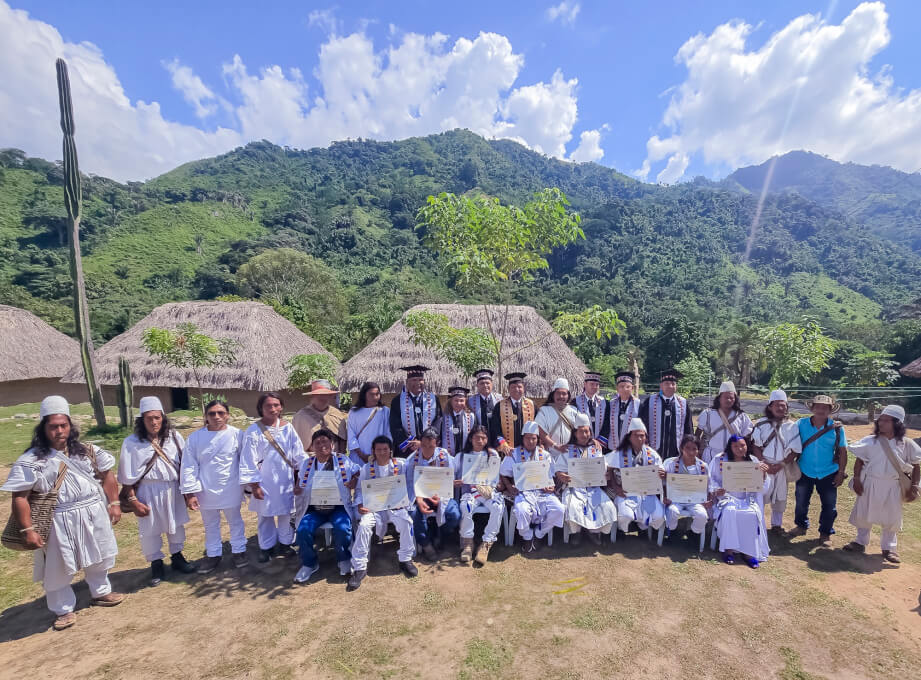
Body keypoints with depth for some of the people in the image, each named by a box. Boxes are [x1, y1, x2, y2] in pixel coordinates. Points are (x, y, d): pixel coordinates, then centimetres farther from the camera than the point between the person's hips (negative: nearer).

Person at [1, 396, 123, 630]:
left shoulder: (86, 451, -1)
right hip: (59, 522, -3)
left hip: (93, 514, 3)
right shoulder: (31, 460, -11)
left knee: (96, 558, 20)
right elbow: (19, 497, -10)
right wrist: (28, 530, -14)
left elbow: (107, 475, 6)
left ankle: (100, 593, 42)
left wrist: (114, 503, 0)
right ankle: (63, 610, 33)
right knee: (59, 569, 10)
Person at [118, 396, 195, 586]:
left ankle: (177, 557, 36)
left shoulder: (174, 437, -4)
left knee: (176, 525, 16)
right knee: (149, 530, 8)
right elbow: (127, 476, -5)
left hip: (173, 489, 2)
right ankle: (156, 564, 30)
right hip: (148, 492, -2)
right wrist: (133, 501, -7)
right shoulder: (131, 442, -9)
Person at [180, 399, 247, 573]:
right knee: (210, 524, 19)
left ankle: (239, 550, 35)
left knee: (235, 521, 16)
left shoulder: (237, 434, -11)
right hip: (206, 490, 2)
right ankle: (213, 554, 38)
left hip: (231, 489, -1)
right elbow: (189, 467, -5)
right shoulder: (195, 437, -8)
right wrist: (190, 493, -7)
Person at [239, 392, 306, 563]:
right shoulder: (253, 431, -10)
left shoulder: (288, 428, -4)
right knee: (265, 515, 12)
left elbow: (298, 455, 0)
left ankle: (284, 543, 32)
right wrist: (254, 485, -8)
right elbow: (249, 460, -8)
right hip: (264, 481, -2)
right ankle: (266, 547, 32)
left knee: (286, 513, 12)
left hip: (285, 480, 2)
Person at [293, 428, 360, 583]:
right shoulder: (306, 463, 10)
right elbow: (300, 482, 23)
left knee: (342, 529, -27)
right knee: (303, 530, -22)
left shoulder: (343, 460, 2)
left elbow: (358, 473, 9)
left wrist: (354, 482, -11)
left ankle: (344, 560, 4)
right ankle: (309, 564, 5)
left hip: (338, 507, -2)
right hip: (314, 509, 2)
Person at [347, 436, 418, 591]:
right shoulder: (367, 468, 7)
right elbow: (359, 489, 7)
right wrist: (360, 505, -11)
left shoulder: (401, 465, 4)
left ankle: (405, 559, -6)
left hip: (396, 505, -1)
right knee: (364, 525, -27)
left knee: (405, 521, -29)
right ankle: (359, 567, -13)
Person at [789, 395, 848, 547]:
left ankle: (825, 533, 26)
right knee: (801, 503, 14)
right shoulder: (801, 424, -7)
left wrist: (841, 473, -3)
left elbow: (843, 452, -1)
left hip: (828, 474, 0)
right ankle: (801, 526, 35)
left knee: (830, 506, 7)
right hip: (805, 472, 1)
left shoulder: (837, 428, -7)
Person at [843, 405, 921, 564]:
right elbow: (859, 461, 0)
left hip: (893, 487, 0)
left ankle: (888, 548, 27)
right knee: (864, 514, 9)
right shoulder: (870, 442, -5)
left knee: (892, 518, 11)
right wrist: (856, 480, -5)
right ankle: (861, 542, 24)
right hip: (870, 484, 0)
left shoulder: (906, 444, -4)